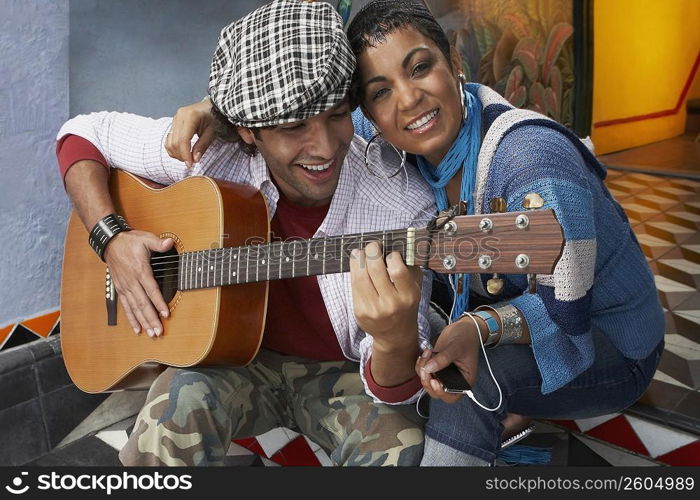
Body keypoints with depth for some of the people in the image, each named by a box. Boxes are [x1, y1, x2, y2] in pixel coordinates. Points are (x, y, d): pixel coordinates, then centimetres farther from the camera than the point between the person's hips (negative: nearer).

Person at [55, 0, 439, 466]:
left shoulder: (405, 208, -22)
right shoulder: (206, 151, -16)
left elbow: (396, 389, -21)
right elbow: (82, 134, 1)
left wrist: (396, 338, -45)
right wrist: (113, 238, -15)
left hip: (340, 371, 0)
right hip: (235, 354, 1)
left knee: (399, 441, -30)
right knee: (183, 398, -33)